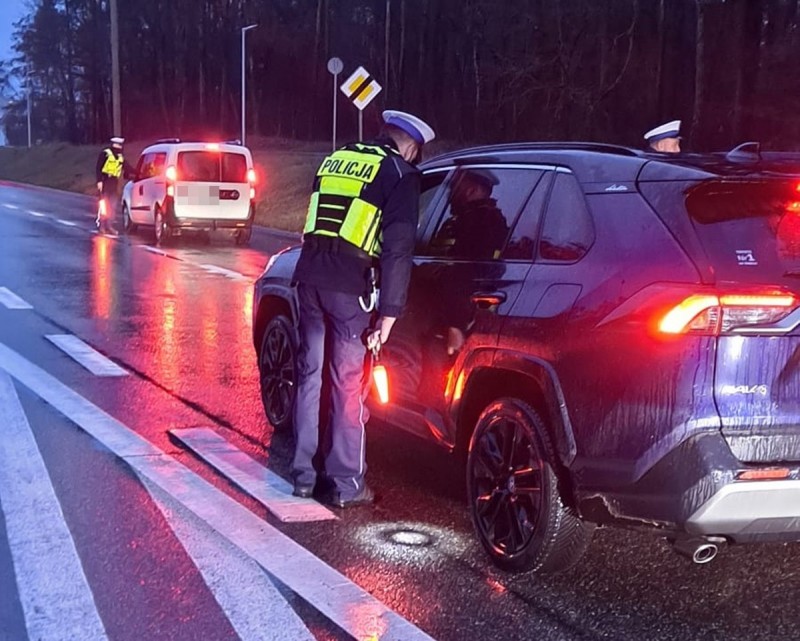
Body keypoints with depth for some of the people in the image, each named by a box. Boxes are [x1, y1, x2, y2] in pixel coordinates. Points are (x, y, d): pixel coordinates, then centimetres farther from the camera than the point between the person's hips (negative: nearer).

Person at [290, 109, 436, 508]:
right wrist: (389, 313, -9)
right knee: (348, 385, 3)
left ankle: (303, 475, 22)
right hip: (348, 286, -6)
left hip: (309, 276, 6)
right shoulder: (399, 174, 0)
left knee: (309, 375, 14)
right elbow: (398, 248, -8)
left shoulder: (335, 160, 19)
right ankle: (347, 485, 11)